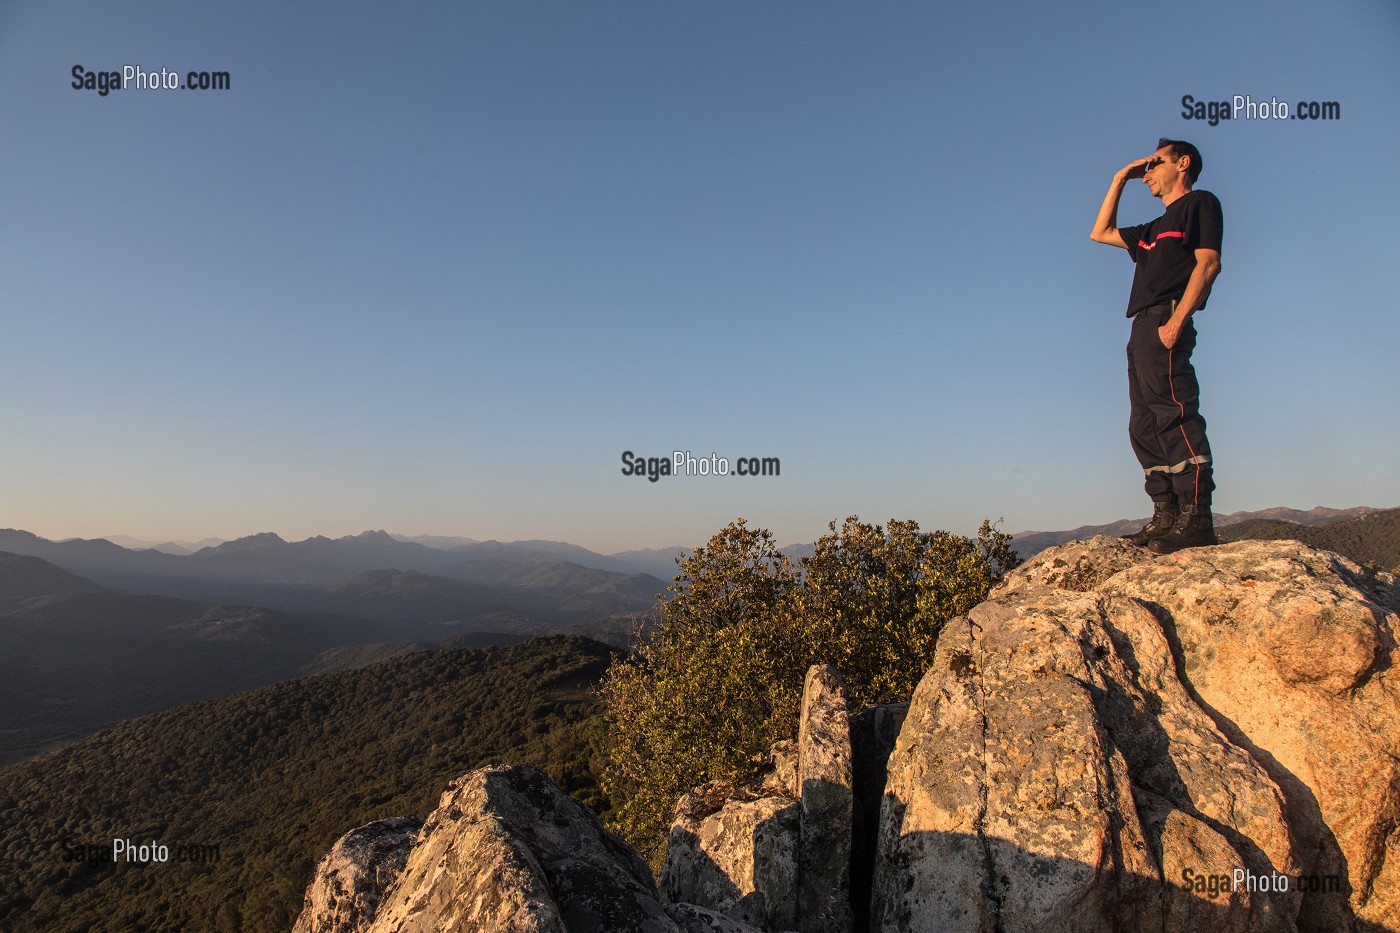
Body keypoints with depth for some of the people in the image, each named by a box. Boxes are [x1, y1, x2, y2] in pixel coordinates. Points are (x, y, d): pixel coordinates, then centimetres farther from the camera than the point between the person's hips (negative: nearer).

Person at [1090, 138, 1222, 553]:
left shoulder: (1200, 203, 7)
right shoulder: (1154, 229, 30)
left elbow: (1209, 263, -7)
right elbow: (1100, 233, 38)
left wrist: (1176, 320, -19)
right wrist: (1119, 180, 32)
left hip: (1164, 322, -9)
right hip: (1143, 328, 9)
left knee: (1174, 414, -18)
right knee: (1144, 426, 2)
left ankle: (1197, 518, -21)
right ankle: (1166, 517, 2)